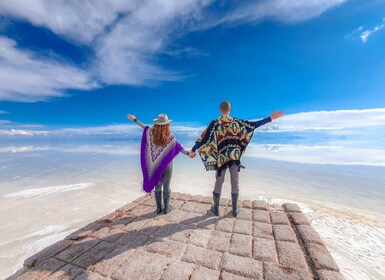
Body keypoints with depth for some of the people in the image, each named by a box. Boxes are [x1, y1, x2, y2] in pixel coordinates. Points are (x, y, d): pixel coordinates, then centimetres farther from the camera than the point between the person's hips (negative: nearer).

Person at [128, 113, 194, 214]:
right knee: (166, 187, 11)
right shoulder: (170, 136, -14)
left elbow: (145, 127, 10)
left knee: (157, 187, 15)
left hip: (155, 165, 3)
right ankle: (166, 208, 24)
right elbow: (178, 147, -6)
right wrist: (188, 153, 8)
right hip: (167, 165, -2)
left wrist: (134, 119, 28)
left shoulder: (151, 133, -8)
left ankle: (159, 208, 27)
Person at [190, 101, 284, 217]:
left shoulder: (215, 124, -6)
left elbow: (204, 138, -8)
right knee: (235, 183, 13)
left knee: (218, 183, 12)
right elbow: (254, 124, 0)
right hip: (235, 156, 1)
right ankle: (235, 210, 25)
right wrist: (271, 118, 8)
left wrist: (193, 150, -3)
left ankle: (216, 209, 25)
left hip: (221, 157, -1)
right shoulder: (237, 122, -1)